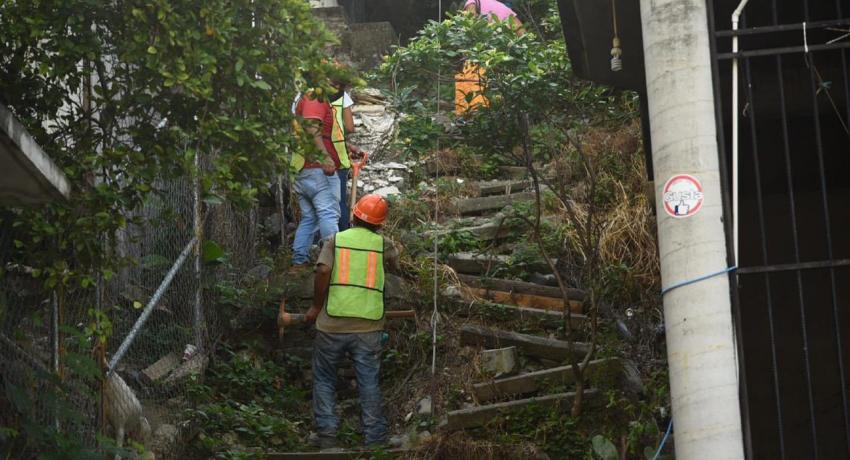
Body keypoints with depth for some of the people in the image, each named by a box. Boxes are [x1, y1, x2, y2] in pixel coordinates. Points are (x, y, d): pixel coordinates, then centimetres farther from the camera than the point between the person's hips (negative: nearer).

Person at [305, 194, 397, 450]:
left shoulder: (336, 240, 0)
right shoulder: (382, 244, 5)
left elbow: (323, 270, -16)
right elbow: (394, 259, 26)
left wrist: (316, 306, -4)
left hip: (333, 325, -1)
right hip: (369, 327, 1)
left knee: (324, 380, 16)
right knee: (370, 384, 8)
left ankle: (327, 435, 10)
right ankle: (375, 439, 9)